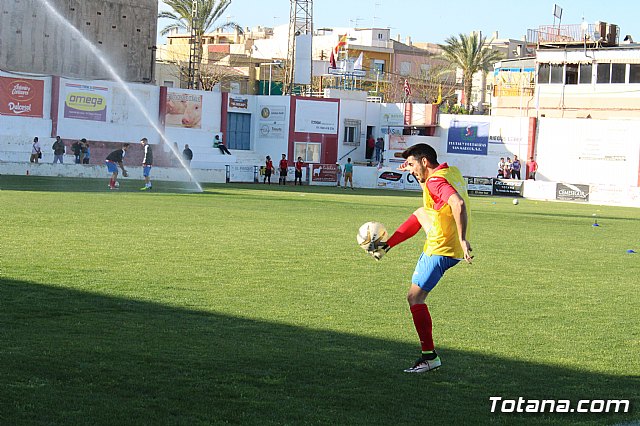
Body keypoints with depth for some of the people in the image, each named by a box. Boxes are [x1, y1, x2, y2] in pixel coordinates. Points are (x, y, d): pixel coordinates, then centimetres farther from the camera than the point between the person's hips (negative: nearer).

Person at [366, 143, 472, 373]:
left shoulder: (436, 182, -21)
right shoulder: (451, 171, 8)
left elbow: (458, 204, -38)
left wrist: (462, 240, -39)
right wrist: (416, 172, 24)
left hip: (441, 250, -10)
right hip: (452, 244, 10)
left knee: (415, 298, -6)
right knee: (421, 213, 33)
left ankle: (429, 356, -5)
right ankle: (385, 246, 44)